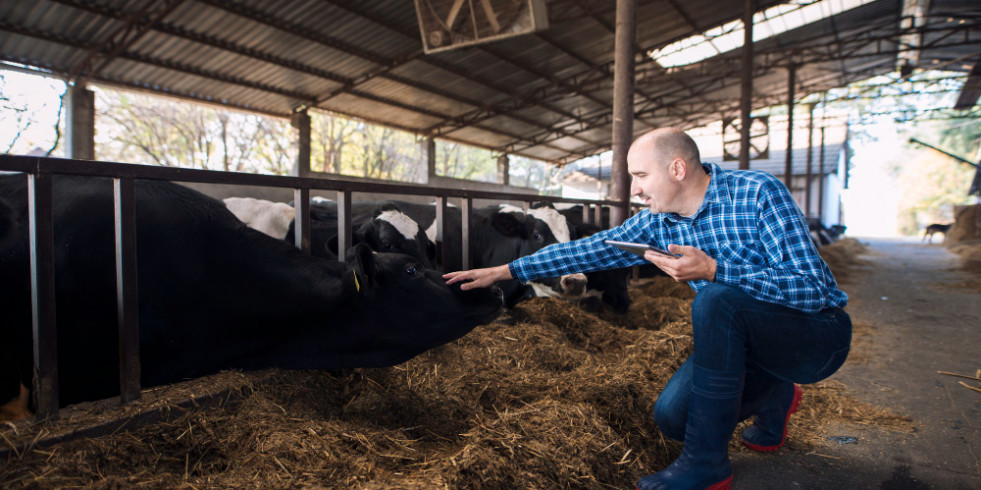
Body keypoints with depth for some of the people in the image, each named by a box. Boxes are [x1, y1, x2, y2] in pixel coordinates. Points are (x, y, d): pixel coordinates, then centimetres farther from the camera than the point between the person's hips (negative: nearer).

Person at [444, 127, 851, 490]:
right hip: (748, 341, 6)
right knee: (671, 416, -10)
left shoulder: (758, 193, -21)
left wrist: (714, 270, -36)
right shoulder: (657, 224, -3)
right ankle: (775, 396, 19)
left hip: (817, 332, -6)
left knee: (715, 300, -34)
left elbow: (814, 288, -26)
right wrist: (503, 271, -3)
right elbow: (588, 250, -2)